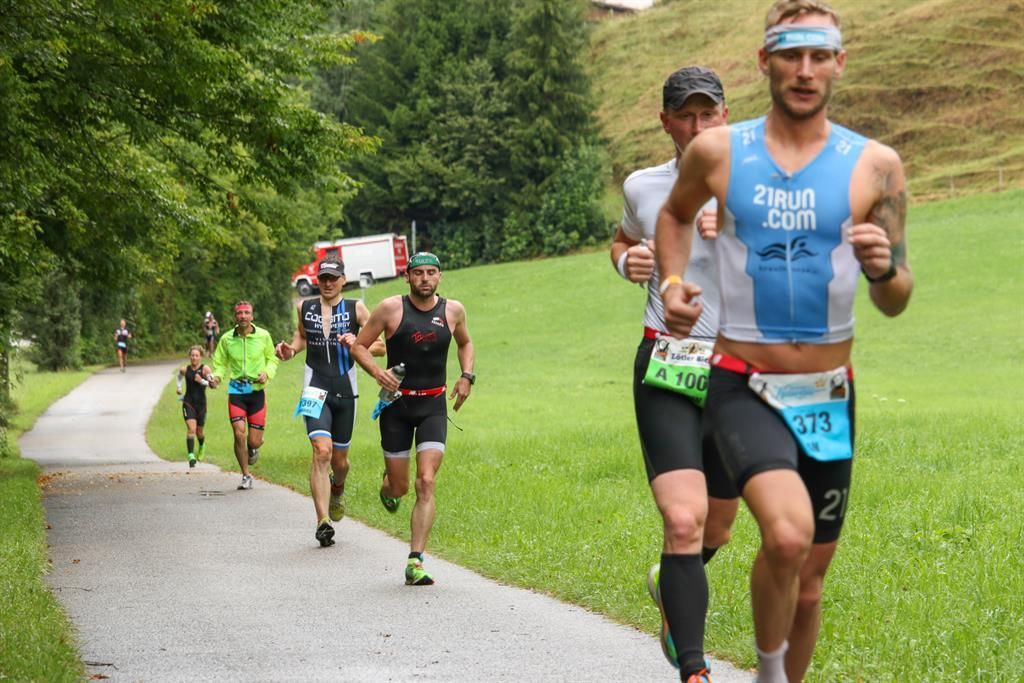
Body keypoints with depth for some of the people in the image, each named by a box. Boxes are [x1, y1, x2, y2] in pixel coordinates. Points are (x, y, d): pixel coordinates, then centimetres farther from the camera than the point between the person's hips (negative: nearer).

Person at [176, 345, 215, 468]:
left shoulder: (205, 369, -9)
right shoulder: (185, 370, -1)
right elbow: (180, 375, 25)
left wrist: (202, 382, -30)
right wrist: (179, 387, 18)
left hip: (201, 404, 0)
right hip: (188, 403, 0)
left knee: (199, 432, 15)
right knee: (191, 429, -18)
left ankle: (202, 446, 49)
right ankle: (191, 456, -22)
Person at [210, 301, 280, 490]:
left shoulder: (263, 336, -1)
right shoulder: (226, 339, -1)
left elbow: (272, 359, 11)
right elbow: (220, 363, 9)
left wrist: (267, 373, -9)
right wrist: (217, 377, -12)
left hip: (257, 390, 0)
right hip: (236, 390, 0)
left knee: (254, 440, -2)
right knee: (239, 434, -12)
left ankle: (253, 448, 38)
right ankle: (246, 476, 5)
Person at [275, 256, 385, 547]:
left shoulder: (356, 309, 0)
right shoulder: (305, 308, 6)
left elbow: (382, 346, -1)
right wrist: (290, 350, 6)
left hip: (345, 393, 1)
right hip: (316, 391, -1)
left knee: (339, 460, 12)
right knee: (322, 451, -20)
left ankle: (337, 490, 50)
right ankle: (323, 522, -23)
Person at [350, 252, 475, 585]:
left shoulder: (453, 310, 1)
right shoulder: (391, 308, -7)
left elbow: (465, 343, 22)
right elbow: (358, 346, -1)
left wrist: (467, 376, 5)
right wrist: (377, 372, -19)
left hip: (433, 406, 1)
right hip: (397, 403, -1)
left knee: (426, 483, -13)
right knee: (399, 488, 4)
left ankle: (415, 562, -14)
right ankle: (388, 484, 44)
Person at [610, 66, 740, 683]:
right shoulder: (643, 187, 5)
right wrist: (627, 260, 3)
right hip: (665, 371, -1)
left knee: (717, 528, 15)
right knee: (683, 522, -19)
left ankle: (672, 588, 49)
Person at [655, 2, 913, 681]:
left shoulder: (875, 165, -3)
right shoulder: (716, 151, -3)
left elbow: (896, 303, 1)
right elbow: (675, 214, 20)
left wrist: (883, 270, -21)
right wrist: (672, 282, 3)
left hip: (829, 397, 2)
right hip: (743, 388, -2)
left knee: (809, 578, 13)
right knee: (788, 534, -28)